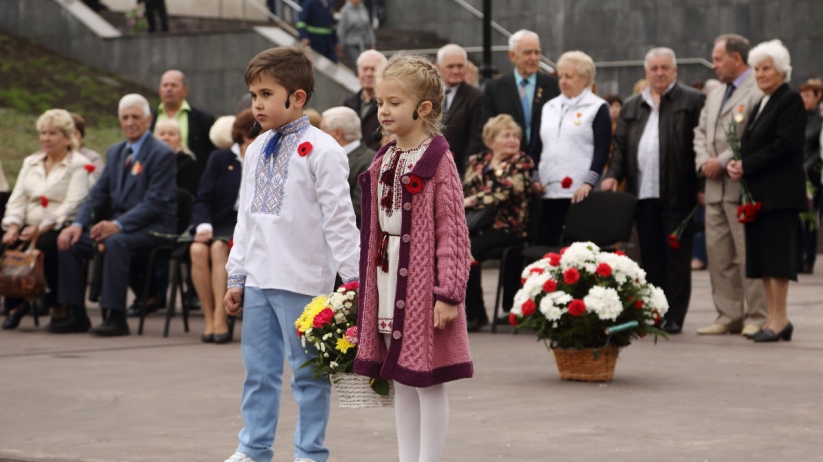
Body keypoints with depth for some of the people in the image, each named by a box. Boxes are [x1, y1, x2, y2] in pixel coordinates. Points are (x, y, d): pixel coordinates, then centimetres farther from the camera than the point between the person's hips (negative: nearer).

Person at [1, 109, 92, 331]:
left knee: (45, 246, -36)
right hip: (29, 227, 5)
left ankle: (59, 308, -17)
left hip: (60, 229, -5)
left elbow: (71, 205, -12)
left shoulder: (79, 165, 2)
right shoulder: (31, 162, 21)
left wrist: (40, 229, -23)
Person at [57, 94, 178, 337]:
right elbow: (98, 194, 12)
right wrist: (78, 223, -7)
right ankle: (75, 314, -5)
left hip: (153, 227, -7)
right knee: (71, 241, -11)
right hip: (118, 223, 7)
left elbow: (155, 203, -17)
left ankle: (116, 317, -32)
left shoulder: (162, 154, -8)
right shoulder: (115, 152, 16)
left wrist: (118, 225, -29)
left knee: (116, 242, -36)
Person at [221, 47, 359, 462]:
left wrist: (352, 279, -14)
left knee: (308, 370, 2)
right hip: (258, 279, 7)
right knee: (259, 368, 13)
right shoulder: (256, 151, 13)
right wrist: (236, 277, 16)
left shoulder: (321, 151, -10)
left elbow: (339, 220, -12)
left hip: (301, 280, -7)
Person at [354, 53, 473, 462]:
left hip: (423, 281, -7)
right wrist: (365, 286, 15)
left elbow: (453, 232, -14)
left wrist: (449, 293, -19)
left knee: (428, 382, -1)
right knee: (401, 382, 13)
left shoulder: (438, 162, -10)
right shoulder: (383, 163, 11)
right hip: (386, 277, 8)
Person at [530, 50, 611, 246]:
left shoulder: (597, 108, 2)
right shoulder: (549, 107, 18)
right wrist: (534, 178, 6)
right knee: (545, 243, 1)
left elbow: (601, 150, -6)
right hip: (548, 191, 5)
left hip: (579, 192, -5)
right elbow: (537, 147, 18)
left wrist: (589, 183, -15)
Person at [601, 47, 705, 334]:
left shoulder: (692, 101, 2)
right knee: (649, 255, 7)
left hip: (677, 193, -4)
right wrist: (613, 174, 0)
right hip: (643, 193, 5)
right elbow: (620, 145, 16)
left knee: (676, 256, -1)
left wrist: (701, 186, -10)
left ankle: (674, 317, 2)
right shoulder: (632, 106, 18)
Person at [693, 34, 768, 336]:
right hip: (715, 188, 9)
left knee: (749, 255, -6)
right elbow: (701, 132, 21)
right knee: (718, 254, 8)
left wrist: (722, 162, -16)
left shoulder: (759, 92, -9)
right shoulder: (714, 95, 21)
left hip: (742, 187, -8)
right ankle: (729, 316, 13)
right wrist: (703, 161, 2)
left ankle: (756, 317, -1)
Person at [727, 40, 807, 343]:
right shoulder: (760, 104, 19)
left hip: (779, 190, -9)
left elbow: (785, 145, -17)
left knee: (777, 254, -8)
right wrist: (737, 164, -2)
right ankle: (773, 318, 14)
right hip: (757, 192, 9)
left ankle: (779, 320, -6)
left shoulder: (790, 101, -7)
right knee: (762, 257, 8)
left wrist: (747, 166, -16)